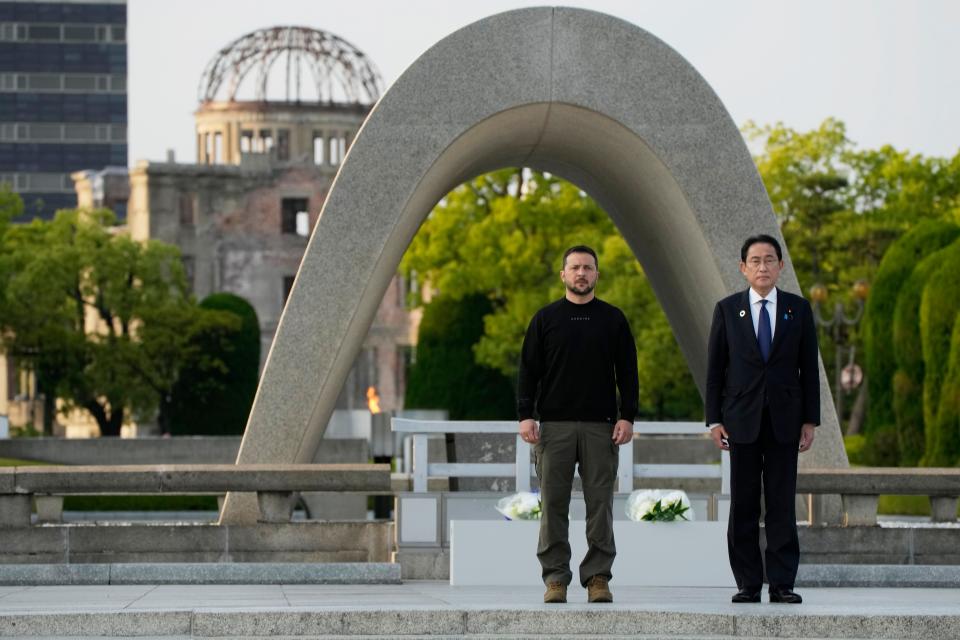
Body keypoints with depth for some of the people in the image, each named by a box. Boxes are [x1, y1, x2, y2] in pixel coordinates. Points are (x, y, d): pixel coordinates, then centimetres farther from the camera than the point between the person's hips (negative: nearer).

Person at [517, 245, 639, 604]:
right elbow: (529, 370, 4)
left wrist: (627, 416, -4)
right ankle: (555, 578, 4)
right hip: (554, 426, 0)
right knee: (553, 504, -1)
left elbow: (627, 372, 6)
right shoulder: (546, 319, 7)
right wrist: (525, 415, -6)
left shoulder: (613, 319, 8)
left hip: (600, 426, 0)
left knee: (600, 504, -1)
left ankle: (598, 577, 3)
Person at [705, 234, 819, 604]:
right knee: (743, 507, 1)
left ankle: (782, 584, 1)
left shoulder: (798, 309, 7)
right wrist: (714, 420, -1)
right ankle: (748, 584, 5)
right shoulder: (727, 310, 6)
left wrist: (810, 420, 1)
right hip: (742, 420, 0)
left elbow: (809, 367, 6)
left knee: (782, 505, -1)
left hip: (784, 420, 0)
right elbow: (715, 368, 5)